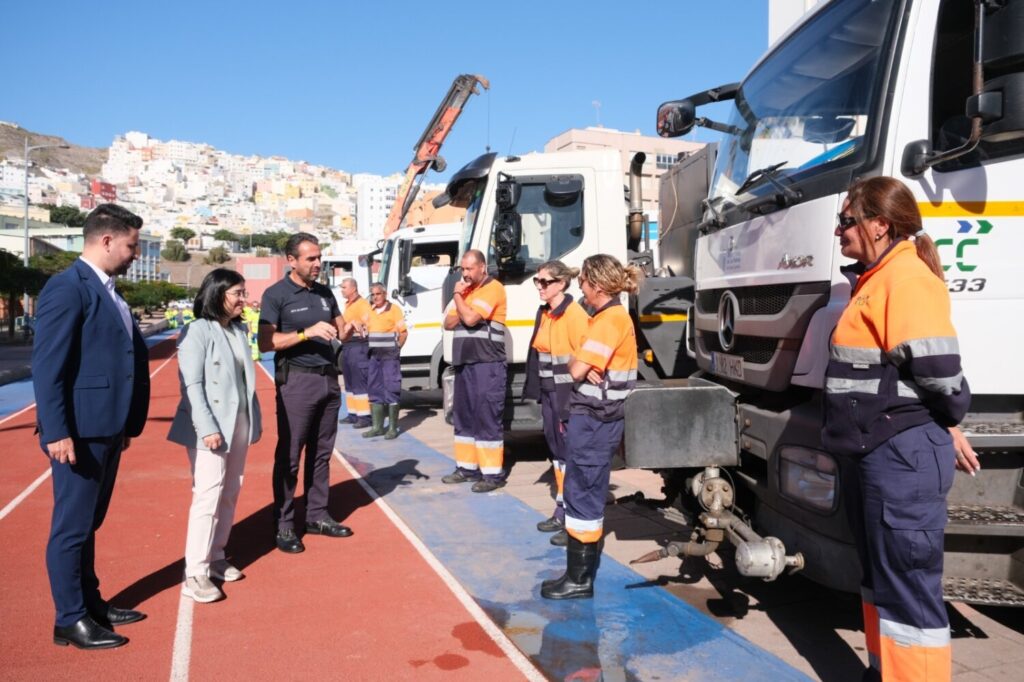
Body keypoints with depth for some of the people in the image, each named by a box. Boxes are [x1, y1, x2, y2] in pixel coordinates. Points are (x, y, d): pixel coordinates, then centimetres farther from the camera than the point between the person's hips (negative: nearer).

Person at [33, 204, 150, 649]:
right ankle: (70, 620, 16)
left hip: (107, 428, 9)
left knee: (89, 523, 19)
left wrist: (127, 424, 15)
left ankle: (91, 603, 32)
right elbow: (47, 366, -18)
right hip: (79, 431, -9)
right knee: (72, 527, 4)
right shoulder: (67, 288, -14)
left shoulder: (108, 291, 14)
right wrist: (56, 432, -21)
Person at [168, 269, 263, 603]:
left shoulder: (239, 330, 11)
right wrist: (207, 427, -21)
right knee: (208, 495, -7)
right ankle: (195, 574, 0)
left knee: (230, 494, 12)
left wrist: (255, 417, 12)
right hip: (211, 427, -7)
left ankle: (215, 556, 25)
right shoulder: (198, 331, -10)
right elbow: (191, 385, -15)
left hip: (239, 424, 7)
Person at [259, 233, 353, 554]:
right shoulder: (276, 295, -7)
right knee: (289, 455, 0)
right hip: (296, 380, -6)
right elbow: (265, 343, -15)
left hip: (328, 377, 6)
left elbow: (340, 330, 18)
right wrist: (307, 333, -23)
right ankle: (284, 525, 8)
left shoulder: (325, 293, 11)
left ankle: (317, 516, 23)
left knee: (321, 453, 12)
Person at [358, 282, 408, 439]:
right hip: (374, 356, 7)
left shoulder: (394, 310, -6)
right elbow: (367, 331, 23)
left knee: (391, 390, -4)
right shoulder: (370, 311, 13)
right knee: (375, 391, 9)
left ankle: (393, 428, 1)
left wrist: (397, 349, -8)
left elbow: (403, 332, -10)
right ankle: (377, 427, 16)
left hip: (389, 356, -7)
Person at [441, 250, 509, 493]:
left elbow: (470, 318, -19)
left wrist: (457, 296, -4)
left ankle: (493, 473, -4)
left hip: (487, 364, -9)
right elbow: (448, 323, 17)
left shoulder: (493, 288, -8)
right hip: (464, 363, 9)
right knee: (464, 417, 12)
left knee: (488, 419, -8)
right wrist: (460, 297, -2)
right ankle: (467, 466, 21)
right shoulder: (466, 291, 21)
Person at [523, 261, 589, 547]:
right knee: (557, 452, 16)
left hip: (569, 393, -8)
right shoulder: (544, 313, 11)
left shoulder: (574, 314, -15)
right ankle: (562, 512, 28)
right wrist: (539, 390, 14)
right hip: (548, 392, 8)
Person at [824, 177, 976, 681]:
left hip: (903, 455, -11)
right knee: (880, 577, 21)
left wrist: (944, 426, -5)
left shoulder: (907, 278, -17)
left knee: (908, 587, -2)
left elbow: (936, 368, -22)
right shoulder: (876, 279, 15)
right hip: (873, 451, 11)